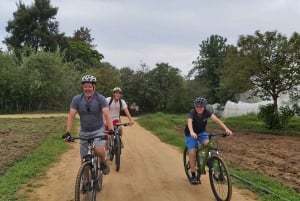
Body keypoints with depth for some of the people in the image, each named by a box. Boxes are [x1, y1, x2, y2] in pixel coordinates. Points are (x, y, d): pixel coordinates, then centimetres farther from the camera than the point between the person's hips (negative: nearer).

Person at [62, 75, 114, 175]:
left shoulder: (100, 98, -13)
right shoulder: (77, 99, -8)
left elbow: (107, 115, -22)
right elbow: (71, 116, -11)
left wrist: (111, 130, -35)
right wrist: (68, 132, -21)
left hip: (98, 130, -2)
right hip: (84, 132, 2)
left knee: (99, 150, -28)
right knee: (84, 160, 5)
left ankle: (103, 162, 5)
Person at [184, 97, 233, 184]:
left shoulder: (206, 112, -20)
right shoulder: (192, 112, -28)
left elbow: (216, 119, -34)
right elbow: (189, 122, -47)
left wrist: (226, 129, -49)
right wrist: (192, 132, -68)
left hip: (202, 132, 3)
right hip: (191, 134, -2)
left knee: (207, 143, -29)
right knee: (192, 152, -17)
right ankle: (193, 175, -3)